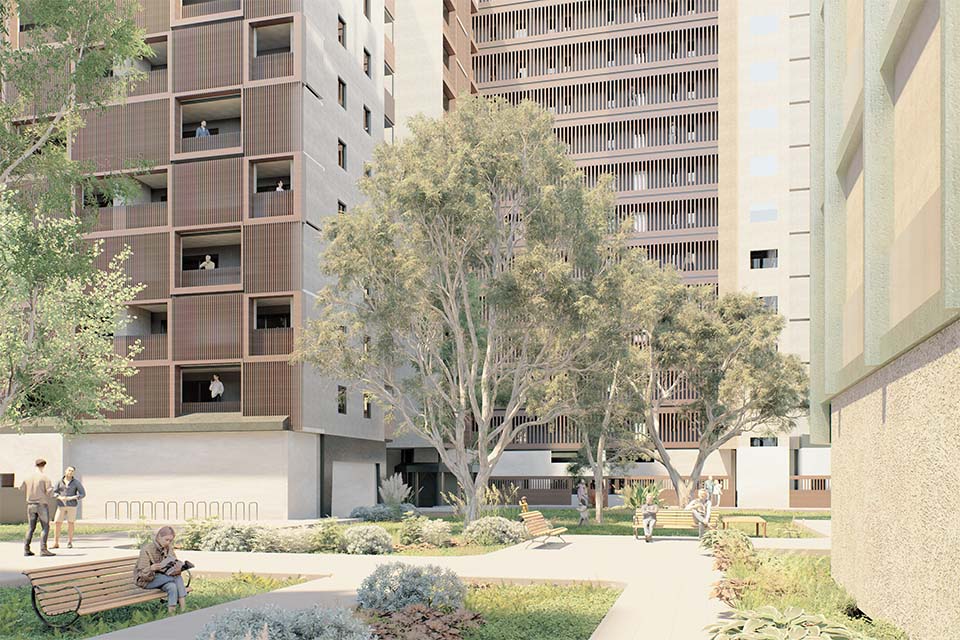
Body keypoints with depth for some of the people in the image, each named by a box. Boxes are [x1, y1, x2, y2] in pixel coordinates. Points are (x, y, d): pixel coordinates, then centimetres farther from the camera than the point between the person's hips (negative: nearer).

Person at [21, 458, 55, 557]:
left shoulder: (28, 477, 3)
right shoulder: (45, 478, -10)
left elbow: (21, 488, 16)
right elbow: (49, 493, -13)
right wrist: (51, 488, 9)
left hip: (30, 505, 5)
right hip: (42, 505, -5)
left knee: (31, 528, 12)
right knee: (45, 528, -2)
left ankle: (26, 549, 8)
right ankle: (43, 549, -11)